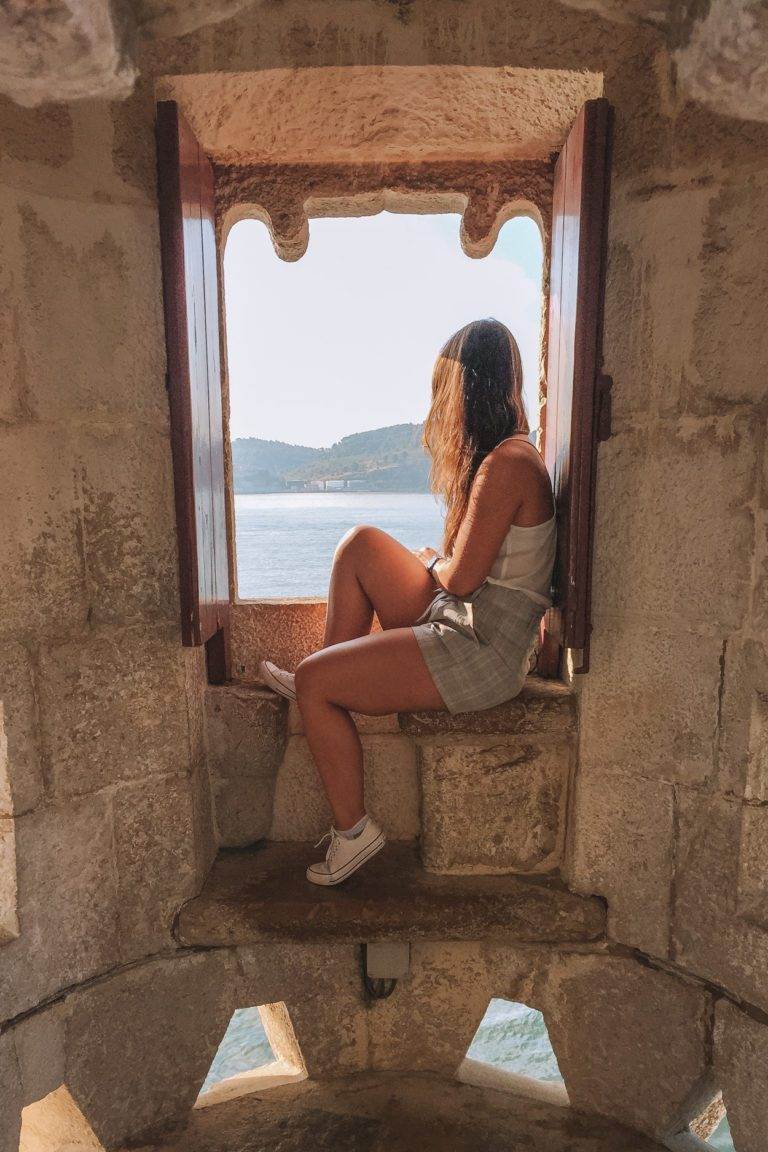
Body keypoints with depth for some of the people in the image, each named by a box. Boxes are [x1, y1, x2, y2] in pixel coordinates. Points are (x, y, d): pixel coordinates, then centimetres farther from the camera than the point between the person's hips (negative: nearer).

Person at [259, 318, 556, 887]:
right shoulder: (510, 452, 12)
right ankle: (330, 682, 12)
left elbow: (461, 579, -18)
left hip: (483, 652, -10)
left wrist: (428, 562, 0)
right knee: (361, 543, 9)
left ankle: (352, 829, 6)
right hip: (459, 623, 10)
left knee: (312, 682, -10)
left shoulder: (507, 463, -20)